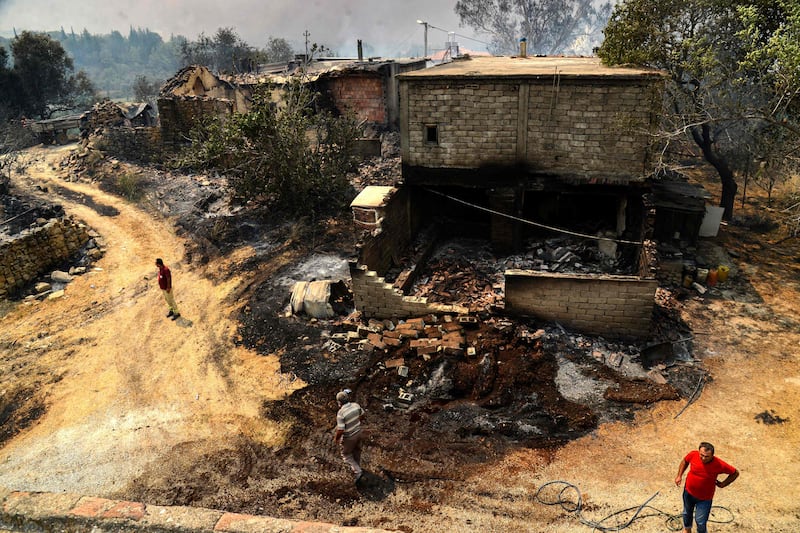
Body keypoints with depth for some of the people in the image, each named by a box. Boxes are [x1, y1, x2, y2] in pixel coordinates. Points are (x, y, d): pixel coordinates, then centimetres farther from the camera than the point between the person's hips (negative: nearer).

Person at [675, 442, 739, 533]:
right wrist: (679, 476, -2)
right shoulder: (693, 455, -24)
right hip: (688, 492, 3)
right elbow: (685, 461, 1)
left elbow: (735, 473, -12)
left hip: (704, 498, -3)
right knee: (687, 512, 28)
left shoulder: (719, 464, -30)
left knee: (700, 522, 6)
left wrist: (722, 484, -10)